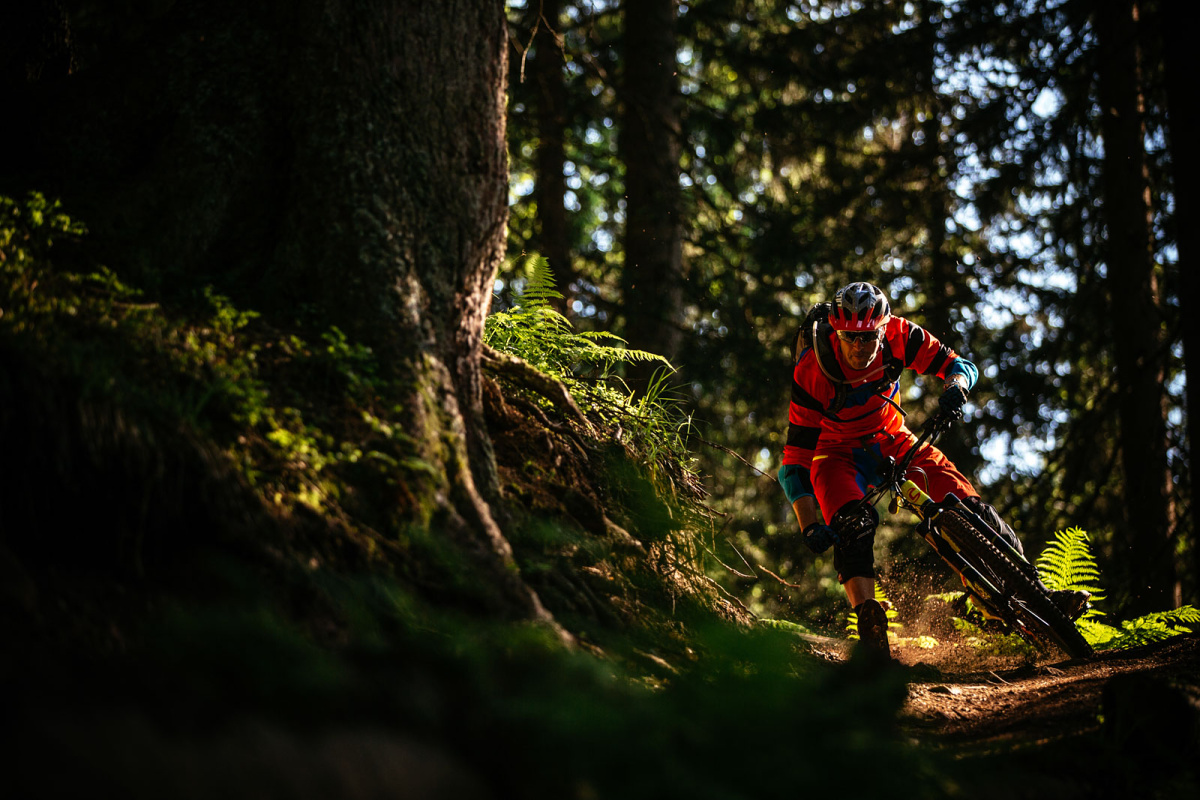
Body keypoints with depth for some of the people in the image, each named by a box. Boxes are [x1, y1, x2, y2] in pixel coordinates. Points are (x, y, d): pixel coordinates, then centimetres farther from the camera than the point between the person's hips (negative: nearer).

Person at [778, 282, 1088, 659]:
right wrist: (809, 526, -39)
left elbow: (960, 365, -12)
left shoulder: (897, 335, -23)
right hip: (837, 452, -3)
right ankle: (869, 622, -36)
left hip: (891, 439, 3)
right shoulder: (812, 372, -30)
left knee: (967, 504, -15)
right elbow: (795, 458, -28)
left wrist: (955, 384, -38)